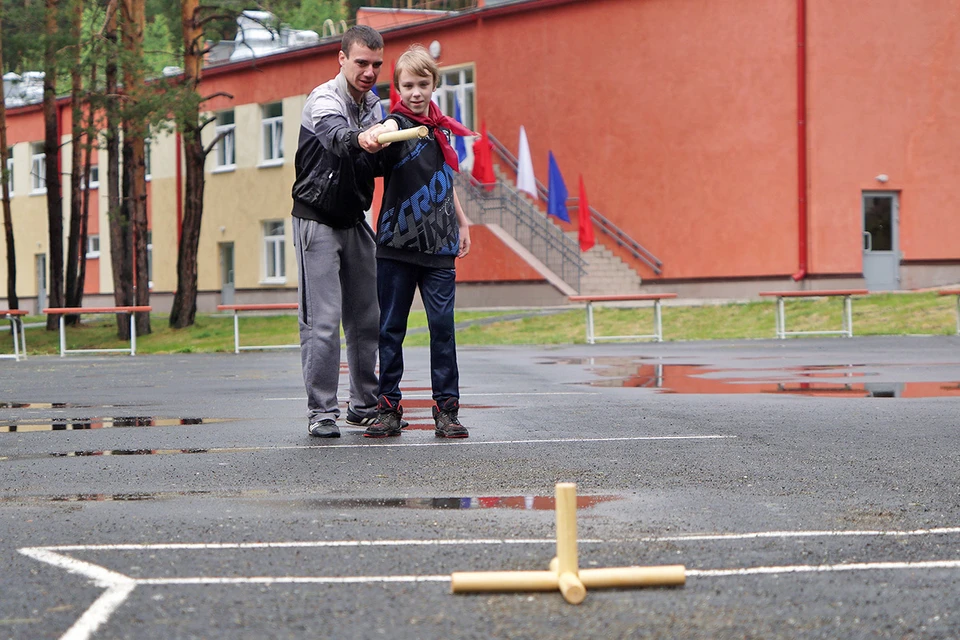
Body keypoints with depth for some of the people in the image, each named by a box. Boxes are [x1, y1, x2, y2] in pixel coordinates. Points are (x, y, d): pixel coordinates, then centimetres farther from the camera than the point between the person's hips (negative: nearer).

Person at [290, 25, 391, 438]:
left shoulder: (374, 105, 6)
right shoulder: (323, 100, -17)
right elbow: (335, 134, -41)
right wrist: (360, 139, -62)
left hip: (355, 221, 7)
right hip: (317, 220, -7)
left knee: (366, 319, 8)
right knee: (322, 321, -10)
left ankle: (365, 406, 19)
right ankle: (322, 412, -5)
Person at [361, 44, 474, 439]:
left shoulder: (440, 129, 11)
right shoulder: (399, 123, -6)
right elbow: (389, 129, -33)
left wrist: (462, 222, 25)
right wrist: (373, 135, -55)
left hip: (439, 245, 3)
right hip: (397, 244, -3)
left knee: (442, 325, 0)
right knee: (391, 328, 2)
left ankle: (447, 407, 6)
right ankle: (389, 406, 10)